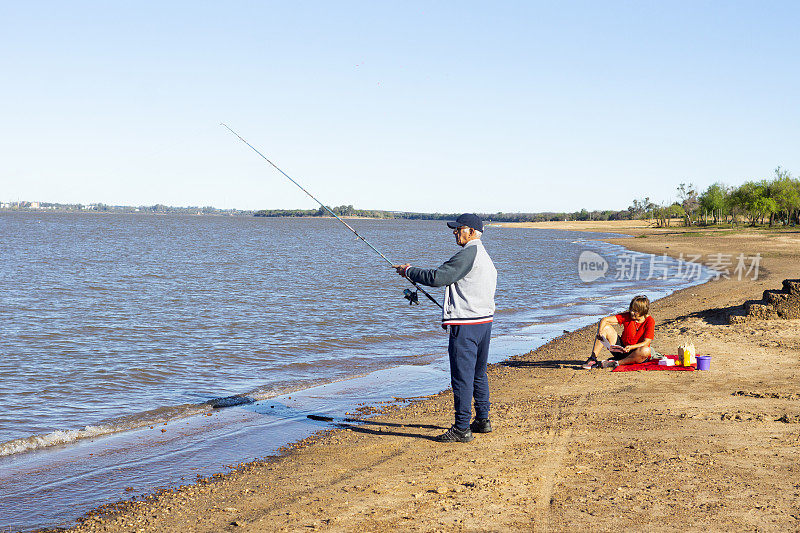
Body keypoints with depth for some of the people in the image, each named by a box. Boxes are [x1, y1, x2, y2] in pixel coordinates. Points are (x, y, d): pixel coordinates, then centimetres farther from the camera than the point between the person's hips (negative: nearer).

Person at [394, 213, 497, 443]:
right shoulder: (485, 257, 17)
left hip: (466, 326, -10)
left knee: (462, 376, -6)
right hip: (485, 321, 10)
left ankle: (462, 429, -3)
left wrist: (408, 270, -6)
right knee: (478, 374, 19)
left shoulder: (468, 254, -16)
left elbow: (437, 277, -20)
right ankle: (482, 420, 28)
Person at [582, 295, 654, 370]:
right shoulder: (627, 316, -3)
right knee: (605, 327, -13)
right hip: (621, 349, 3)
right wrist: (600, 331, -29)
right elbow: (604, 320, -9)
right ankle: (593, 358, -20)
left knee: (646, 350, -39)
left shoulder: (650, 321, -11)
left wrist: (631, 347, -35)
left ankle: (616, 363, -30)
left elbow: (646, 343, -19)